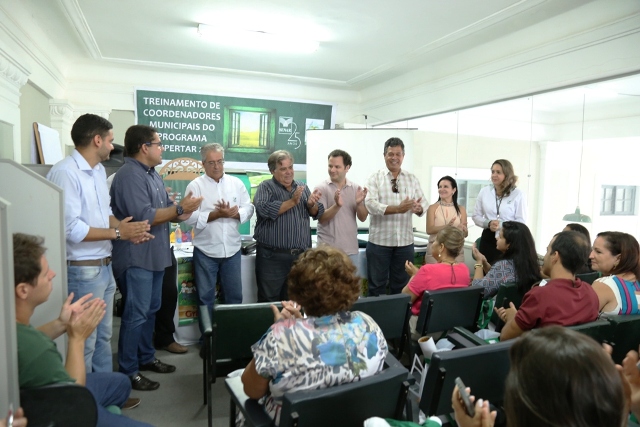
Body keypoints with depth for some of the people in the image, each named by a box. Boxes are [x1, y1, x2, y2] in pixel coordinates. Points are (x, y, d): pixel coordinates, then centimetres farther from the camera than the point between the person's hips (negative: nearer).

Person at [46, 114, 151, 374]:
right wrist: (118, 232, -17)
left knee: (103, 336, 20)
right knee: (84, 342, 6)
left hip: (105, 266, 9)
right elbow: (70, 228, -25)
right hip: (82, 270, -9)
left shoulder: (99, 170, 9)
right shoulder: (65, 172, -19)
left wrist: (125, 229, -2)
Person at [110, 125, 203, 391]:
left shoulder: (152, 174, 13)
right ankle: (128, 372, 12)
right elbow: (144, 217, -26)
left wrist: (181, 213, -7)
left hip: (155, 255, 10)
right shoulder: (130, 176, -18)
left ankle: (146, 358, 33)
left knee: (151, 310, 18)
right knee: (136, 315, -1)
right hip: (137, 257, -10)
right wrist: (180, 208, -18)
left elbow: (163, 211, 14)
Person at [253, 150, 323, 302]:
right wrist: (292, 202, -18)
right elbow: (264, 209, -20)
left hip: (301, 256, 5)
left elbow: (317, 214, 10)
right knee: (269, 302, 5)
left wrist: (312, 204, -12)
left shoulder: (302, 187, 13)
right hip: (273, 256, -4)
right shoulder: (266, 187, -1)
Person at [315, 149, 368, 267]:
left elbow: (363, 218, 2)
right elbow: (322, 219, -11)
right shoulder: (321, 188, -5)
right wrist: (337, 205, -28)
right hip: (327, 249, -3)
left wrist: (359, 203, -18)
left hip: (350, 249, 3)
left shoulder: (356, 188, 4)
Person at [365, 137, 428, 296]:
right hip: (379, 240, -3)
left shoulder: (412, 179, 9)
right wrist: (397, 208, -26)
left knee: (401, 284, 13)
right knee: (377, 284, 6)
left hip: (405, 241, 3)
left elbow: (424, 204, 5)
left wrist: (419, 208, -20)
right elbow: (370, 204, -15)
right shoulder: (375, 178, -1)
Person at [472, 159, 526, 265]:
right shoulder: (484, 192, 4)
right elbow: (476, 216, 8)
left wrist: (501, 225, -21)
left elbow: (521, 221, -6)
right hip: (488, 238, 3)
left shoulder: (518, 194, -4)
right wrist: (488, 223, -12)